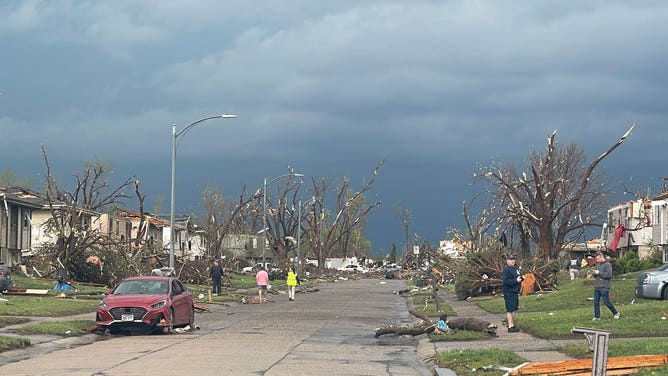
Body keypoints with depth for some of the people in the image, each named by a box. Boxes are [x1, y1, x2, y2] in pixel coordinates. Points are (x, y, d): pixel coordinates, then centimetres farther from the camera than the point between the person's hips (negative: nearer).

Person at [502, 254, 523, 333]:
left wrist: (521, 278, 8)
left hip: (515, 292, 10)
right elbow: (506, 281, -24)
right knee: (510, 310, -8)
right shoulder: (506, 270, -14)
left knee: (514, 309, 14)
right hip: (509, 292, -10)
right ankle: (510, 327, -7)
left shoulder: (514, 268, 17)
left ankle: (512, 325, 22)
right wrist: (516, 280, -26)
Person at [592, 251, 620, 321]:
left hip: (604, 287, -8)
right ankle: (597, 316, 9)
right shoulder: (598, 264, 16)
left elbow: (609, 275, -19)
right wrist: (594, 273, 1)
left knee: (606, 302, -4)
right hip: (597, 287, 8)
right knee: (596, 302, 3)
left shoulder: (607, 265, -8)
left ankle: (616, 313, 14)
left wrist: (599, 273, -17)